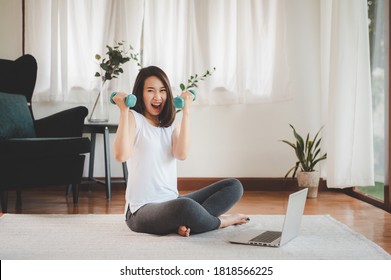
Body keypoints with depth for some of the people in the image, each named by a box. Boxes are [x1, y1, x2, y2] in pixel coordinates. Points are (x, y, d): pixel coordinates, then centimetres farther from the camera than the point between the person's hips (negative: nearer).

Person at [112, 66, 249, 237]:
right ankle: (220, 221, -7)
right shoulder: (134, 119, -2)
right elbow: (121, 155, -22)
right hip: (143, 210, -7)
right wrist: (124, 111, -18)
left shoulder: (172, 125, 14)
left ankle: (186, 223, -23)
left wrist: (186, 112, -7)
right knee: (185, 206, -39)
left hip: (172, 203, 7)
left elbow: (182, 154, -9)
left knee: (234, 186, -3)